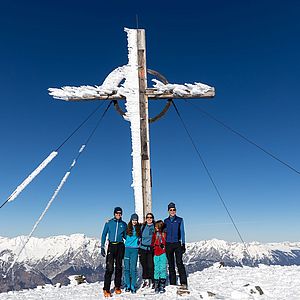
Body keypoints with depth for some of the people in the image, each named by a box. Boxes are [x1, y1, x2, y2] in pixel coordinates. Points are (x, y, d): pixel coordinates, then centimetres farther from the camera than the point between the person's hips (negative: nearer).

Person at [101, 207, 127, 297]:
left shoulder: (124, 224, 7)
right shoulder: (109, 223, 1)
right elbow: (104, 235, 3)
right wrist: (102, 247, -2)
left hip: (120, 246, 2)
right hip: (111, 246, -2)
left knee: (118, 267, 8)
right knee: (109, 268, -9)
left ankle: (117, 287, 20)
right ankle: (106, 289, -3)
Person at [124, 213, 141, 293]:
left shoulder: (139, 228, 5)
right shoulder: (128, 228, 4)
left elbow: (140, 238, 18)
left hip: (135, 249, 0)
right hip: (127, 248, 1)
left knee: (133, 268, -2)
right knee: (126, 267, 4)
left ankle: (133, 286, 6)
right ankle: (127, 285, 15)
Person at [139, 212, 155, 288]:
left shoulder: (155, 226, 1)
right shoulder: (143, 226, 10)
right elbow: (140, 237, 13)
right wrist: (139, 249, 9)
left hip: (151, 249, -3)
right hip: (143, 248, 3)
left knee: (150, 266, -5)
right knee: (144, 265, 8)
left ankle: (152, 281, 8)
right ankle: (145, 280, 22)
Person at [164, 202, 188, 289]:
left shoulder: (180, 220, 3)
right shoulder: (166, 221, 10)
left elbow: (182, 232, 2)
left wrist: (183, 244, -5)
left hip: (177, 244, -3)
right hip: (168, 244, 3)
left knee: (179, 263, -12)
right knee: (171, 264, 7)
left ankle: (184, 283, -9)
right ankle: (172, 283, 14)